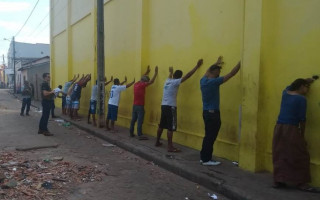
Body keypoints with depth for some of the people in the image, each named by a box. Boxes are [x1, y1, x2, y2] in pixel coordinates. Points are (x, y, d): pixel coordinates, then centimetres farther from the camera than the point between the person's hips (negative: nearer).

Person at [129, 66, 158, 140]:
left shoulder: (136, 84, 8)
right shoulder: (142, 85, -15)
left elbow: (143, 78, 28)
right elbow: (151, 81, -14)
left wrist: (147, 72, 35)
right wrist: (156, 72, -5)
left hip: (135, 105, 8)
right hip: (140, 106, -8)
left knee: (133, 120, 13)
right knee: (140, 121, -6)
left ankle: (131, 133, 21)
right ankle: (140, 135, -5)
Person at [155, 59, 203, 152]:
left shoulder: (168, 81, 11)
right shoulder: (175, 82, -10)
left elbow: (170, 77, 37)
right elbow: (187, 76, -12)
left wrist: (171, 71, 59)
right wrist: (197, 66, -8)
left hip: (164, 106, 8)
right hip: (170, 107, -8)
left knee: (161, 125, 17)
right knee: (170, 128, -7)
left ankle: (157, 142, 27)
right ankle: (170, 147, -7)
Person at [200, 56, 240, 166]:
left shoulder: (203, 81, 5)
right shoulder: (214, 82, -17)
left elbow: (207, 71, 29)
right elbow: (231, 74, -14)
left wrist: (217, 63, 42)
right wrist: (241, 62, -5)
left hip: (206, 112, 9)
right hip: (213, 113, -9)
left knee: (208, 136, 15)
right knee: (210, 137, -2)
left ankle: (203, 157, 21)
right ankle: (206, 159, 5)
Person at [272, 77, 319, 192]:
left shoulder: (285, 92, 10)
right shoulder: (301, 99, -8)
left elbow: (291, 86, 36)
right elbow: (302, 119, -9)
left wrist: (305, 80, 40)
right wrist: (302, 135, -1)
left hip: (279, 127, 7)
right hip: (291, 129, -7)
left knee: (279, 155, 9)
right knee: (300, 156, 4)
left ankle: (278, 181, 11)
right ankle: (301, 183, 8)